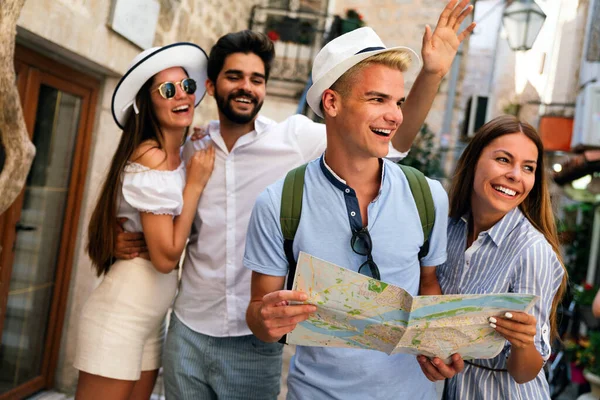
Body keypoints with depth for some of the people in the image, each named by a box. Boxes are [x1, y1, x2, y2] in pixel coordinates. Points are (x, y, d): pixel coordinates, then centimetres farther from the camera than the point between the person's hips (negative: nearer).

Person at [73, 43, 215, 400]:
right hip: (121, 316, -8)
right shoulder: (152, 157, -18)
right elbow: (165, 257, -20)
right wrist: (195, 183, -16)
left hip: (153, 318, 9)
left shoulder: (179, 156, 7)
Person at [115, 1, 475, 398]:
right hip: (188, 332, 3)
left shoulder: (297, 139, -7)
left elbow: (392, 140, -11)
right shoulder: (190, 150, 2)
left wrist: (431, 72, -22)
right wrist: (132, 241, -3)